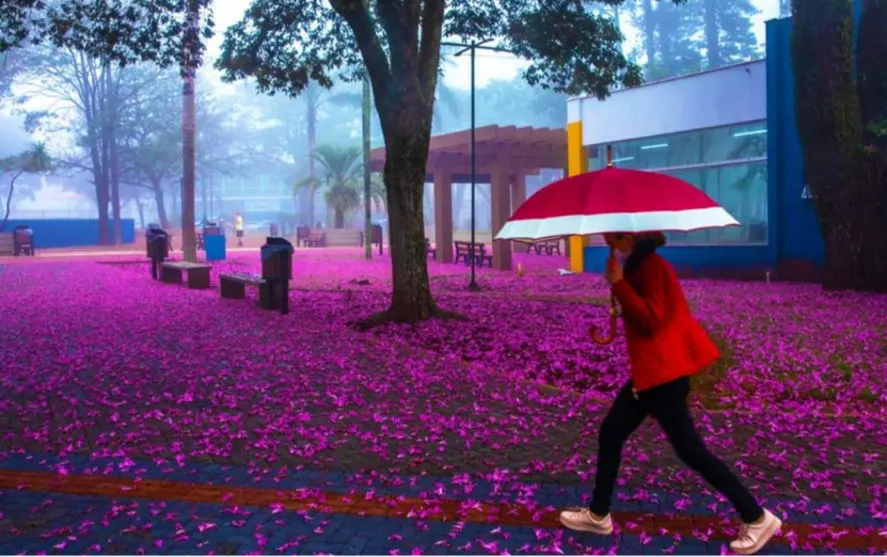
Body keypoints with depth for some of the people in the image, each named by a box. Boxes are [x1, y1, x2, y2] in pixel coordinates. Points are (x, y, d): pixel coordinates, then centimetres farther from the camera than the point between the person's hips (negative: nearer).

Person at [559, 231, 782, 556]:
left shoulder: (650, 266, -16)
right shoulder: (639, 265, 15)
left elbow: (650, 320, -25)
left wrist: (618, 283, -23)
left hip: (663, 372, -10)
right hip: (651, 370, 11)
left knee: (690, 450, -5)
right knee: (610, 434, 13)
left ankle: (757, 518, 4)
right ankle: (598, 514, 25)